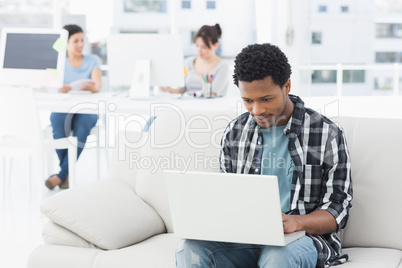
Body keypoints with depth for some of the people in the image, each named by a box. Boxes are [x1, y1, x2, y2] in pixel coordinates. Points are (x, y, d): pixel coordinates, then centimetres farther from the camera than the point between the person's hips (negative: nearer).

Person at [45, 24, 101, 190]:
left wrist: (93, 86, -37)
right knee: (58, 119, -35)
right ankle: (68, 175, -24)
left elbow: (98, 84, -11)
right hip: (62, 108, 0)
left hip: (87, 109, 0)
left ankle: (63, 174, -30)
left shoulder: (93, 61, 7)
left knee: (83, 122, -36)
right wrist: (60, 88, -37)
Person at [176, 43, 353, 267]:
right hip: (244, 236, 3)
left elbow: (338, 209, -3)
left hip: (303, 237, -3)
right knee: (191, 248, -28)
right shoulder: (235, 132, 9)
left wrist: (297, 222, -24)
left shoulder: (327, 134, -3)